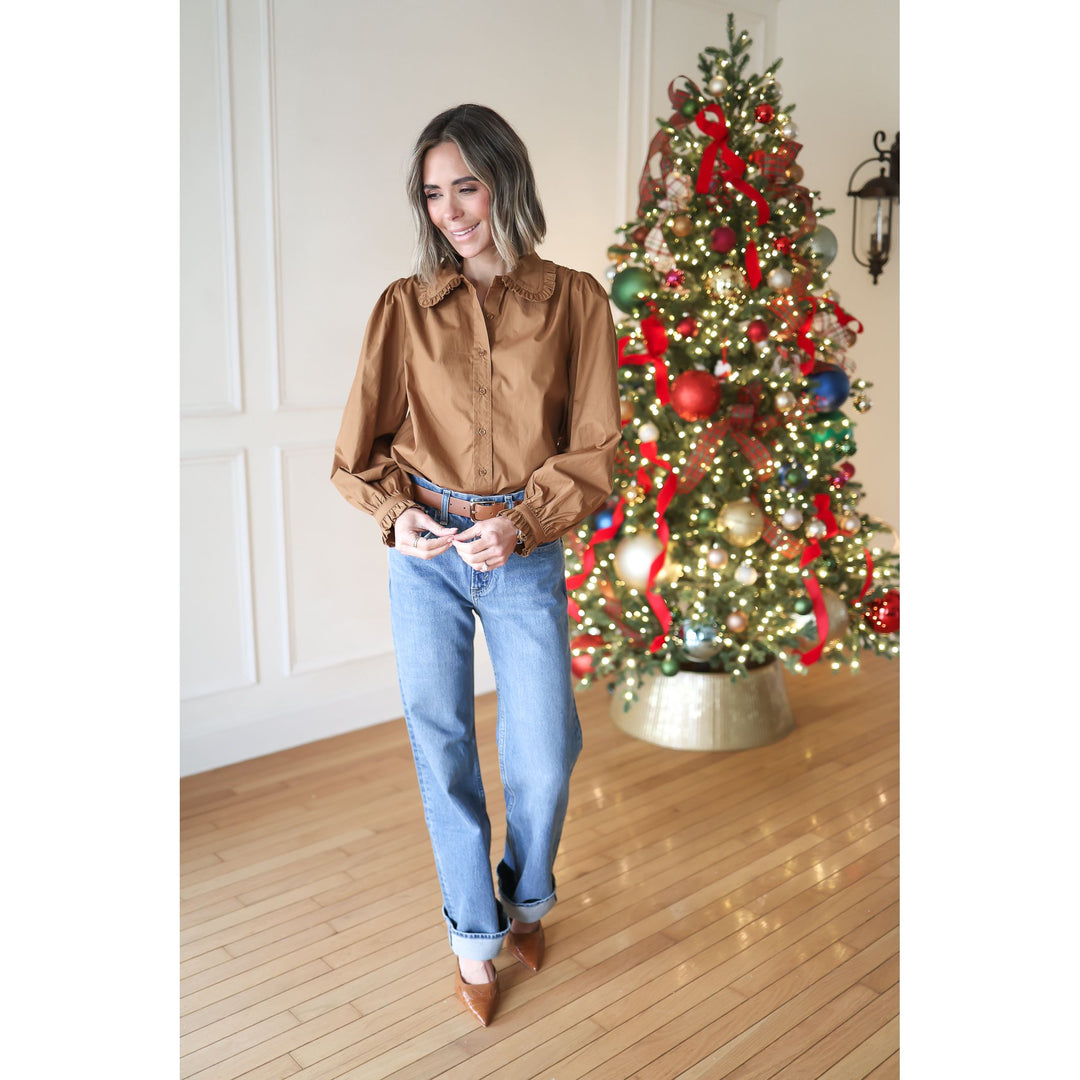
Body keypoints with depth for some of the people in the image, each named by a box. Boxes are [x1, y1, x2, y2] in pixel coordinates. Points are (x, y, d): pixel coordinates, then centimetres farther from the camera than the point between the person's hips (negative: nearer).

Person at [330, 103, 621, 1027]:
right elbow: (361, 447, 5)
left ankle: (527, 900, 34)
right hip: (425, 550, 1)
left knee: (544, 755, 1)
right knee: (442, 749, 7)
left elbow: (594, 449, -3)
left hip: (526, 552, -1)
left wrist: (520, 524, -16)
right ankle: (475, 937, 29)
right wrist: (397, 514, -13)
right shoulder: (405, 307, 2)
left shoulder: (575, 301, 0)